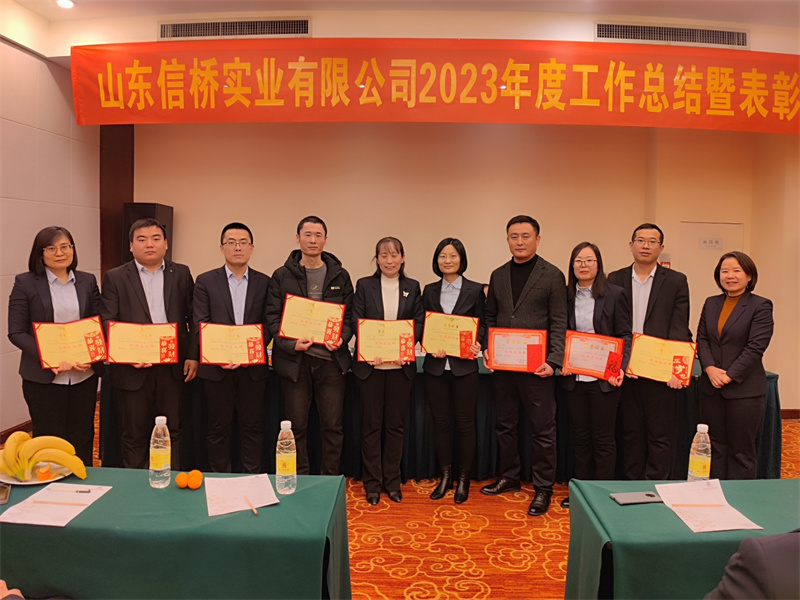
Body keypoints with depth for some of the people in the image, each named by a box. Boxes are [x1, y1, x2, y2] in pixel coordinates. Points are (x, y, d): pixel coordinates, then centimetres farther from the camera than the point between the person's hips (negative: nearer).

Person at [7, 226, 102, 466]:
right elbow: (16, 332, -5)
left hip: (84, 376, 3)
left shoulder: (88, 281, 7)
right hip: (44, 378, -2)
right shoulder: (25, 283, -1)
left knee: (82, 441, 10)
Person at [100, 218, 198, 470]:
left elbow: (193, 317, 7)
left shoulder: (181, 273, 7)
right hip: (133, 369, -1)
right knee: (134, 435, 10)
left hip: (173, 367, 1)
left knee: (172, 431, 11)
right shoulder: (115, 278, 3)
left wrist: (193, 356, 0)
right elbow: (108, 322, -2)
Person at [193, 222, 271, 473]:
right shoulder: (205, 281, 3)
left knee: (252, 427, 8)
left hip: (253, 367, 1)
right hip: (217, 367, 0)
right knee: (218, 428, 9)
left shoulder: (264, 282, 5)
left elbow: (269, 324, 2)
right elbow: (200, 325, -2)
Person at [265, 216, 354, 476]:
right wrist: (291, 344, -12)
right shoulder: (281, 276, 5)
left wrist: (342, 338, -9)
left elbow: (350, 315, 10)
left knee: (332, 425, 6)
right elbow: (272, 317, 2)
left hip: (331, 359, 1)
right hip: (294, 359, 0)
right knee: (296, 426, 8)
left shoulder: (340, 276, 9)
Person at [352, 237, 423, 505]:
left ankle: (392, 480, 22)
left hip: (401, 365, 1)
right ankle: (372, 482, 18)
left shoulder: (412, 287, 8)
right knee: (371, 425, 6)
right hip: (370, 364, -1)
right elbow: (356, 322, -2)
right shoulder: (364, 285, 4)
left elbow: (419, 323, 3)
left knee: (395, 424, 9)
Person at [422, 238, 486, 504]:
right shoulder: (429, 291, 8)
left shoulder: (475, 290, 2)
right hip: (435, 366, 2)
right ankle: (445, 475, 23)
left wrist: (478, 345, -16)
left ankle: (463, 479, 20)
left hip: (464, 366, -2)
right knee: (440, 422, 8)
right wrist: (430, 346, -10)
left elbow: (483, 325, 4)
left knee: (465, 423, 5)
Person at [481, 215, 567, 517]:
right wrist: (487, 348, 1)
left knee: (542, 430, 3)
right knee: (505, 425, 15)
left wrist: (553, 361, -15)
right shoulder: (498, 276, 11)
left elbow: (558, 323, -5)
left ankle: (543, 488, 16)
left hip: (536, 365, -5)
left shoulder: (552, 275, -2)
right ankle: (509, 477, 31)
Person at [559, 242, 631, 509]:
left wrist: (620, 368, -15)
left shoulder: (615, 294, -2)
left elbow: (624, 335, -3)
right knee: (580, 436, 13)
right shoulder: (566, 296, 6)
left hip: (603, 377, -3)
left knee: (603, 438, 6)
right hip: (574, 377, 3)